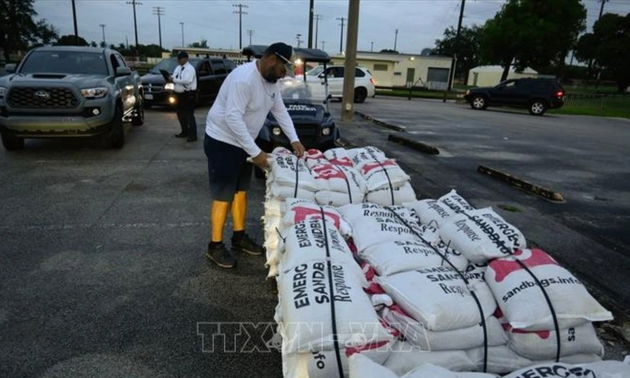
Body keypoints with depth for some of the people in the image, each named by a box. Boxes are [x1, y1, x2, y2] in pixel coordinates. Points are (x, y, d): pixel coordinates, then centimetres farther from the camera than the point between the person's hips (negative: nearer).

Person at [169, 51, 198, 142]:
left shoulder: (190, 68, -14)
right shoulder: (178, 68, 13)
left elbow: (187, 81, -28)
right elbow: (175, 78, 14)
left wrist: (174, 79, -24)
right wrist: (171, 79, -9)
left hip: (188, 95, -9)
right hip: (180, 94, 9)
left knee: (189, 115, -6)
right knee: (180, 114, 17)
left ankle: (193, 135, 1)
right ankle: (185, 132, 31)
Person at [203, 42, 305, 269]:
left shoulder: (271, 81, 2)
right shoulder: (243, 78, -27)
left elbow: (280, 110, 12)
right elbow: (233, 118, -32)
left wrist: (294, 140, 2)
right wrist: (255, 152, -30)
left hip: (242, 142, 9)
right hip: (222, 142, -9)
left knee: (241, 191, 14)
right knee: (223, 196, -3)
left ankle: (239, 237, 27)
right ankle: (215, 246, 10)